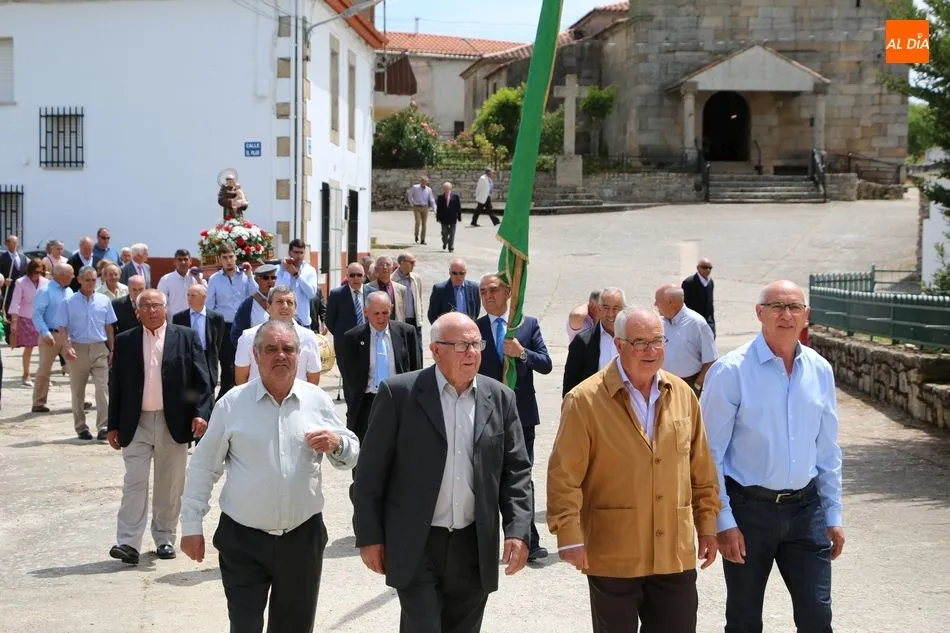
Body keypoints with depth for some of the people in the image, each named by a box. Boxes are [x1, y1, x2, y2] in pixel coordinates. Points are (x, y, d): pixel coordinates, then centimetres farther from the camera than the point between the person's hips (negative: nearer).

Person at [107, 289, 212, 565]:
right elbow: (116, 385, 8)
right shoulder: (124, 341, 5)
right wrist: (114, 425, 5)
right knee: (134, 482, -6)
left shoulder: (186, 337, 2)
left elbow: (202, 379, -1)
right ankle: (128, 543, -8)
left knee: (170, 484, 8)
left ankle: (165, 538, 21)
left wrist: (201, 413, -12)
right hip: (136, 423, 0)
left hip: (173, 423, 0)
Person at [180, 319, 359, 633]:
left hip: (303, 537, 2)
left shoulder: (317, 400, 2)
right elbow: (203, 468, 1)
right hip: (243, 539, -2)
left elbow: (351, 456, 10)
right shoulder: (232, 403, -3)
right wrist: (192, 526, 0)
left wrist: (337, 444, -13)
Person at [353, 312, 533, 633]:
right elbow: (371, 471, -3)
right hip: (416, 546, -3)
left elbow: (516, 471, 6)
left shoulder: (500, 398, 4)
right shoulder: (399, 393, -6)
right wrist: (370, 536, -4)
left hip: (475, 547, 4)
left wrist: (518, 530, -5)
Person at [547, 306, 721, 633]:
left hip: (675, 554, 4)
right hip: (613, 558, -4)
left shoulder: (682, 394, 5)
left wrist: (707, 524, 12)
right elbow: (564, 476, -11)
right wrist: (570, 536, -16)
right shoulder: (584, 400, -9)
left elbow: (702, 469, 12)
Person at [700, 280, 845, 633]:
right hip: (749, 509, -3)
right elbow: (711, 453, -9)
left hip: (806, 508, 4)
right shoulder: (731, 371, -11)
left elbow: (827, 449, 12)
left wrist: (833, 515, 11)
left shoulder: (820, 370, 4)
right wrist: (723, 521, -11)